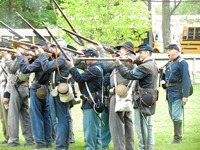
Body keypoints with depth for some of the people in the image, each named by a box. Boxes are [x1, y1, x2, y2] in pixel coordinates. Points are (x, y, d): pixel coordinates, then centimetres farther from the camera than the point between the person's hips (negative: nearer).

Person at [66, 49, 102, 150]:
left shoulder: (94, 69, -16)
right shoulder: (97, 68, 18)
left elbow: (80, 78, -20)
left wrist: (71, 66, -14)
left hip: (90, 103, -11)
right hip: (94, 102, 11)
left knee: (89, 126, -9)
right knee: (96, 126, 15)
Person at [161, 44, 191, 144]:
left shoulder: (182, 63, -11)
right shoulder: (169, 64, 15)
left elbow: (186, 80, -16)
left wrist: (185, 95, -22)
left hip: (177, 93, -9)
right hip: (169, 92, 9)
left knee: (176, 116, -9)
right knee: (172, 116, 13)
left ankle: (177, 138, -5)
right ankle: (177, 137, 22)